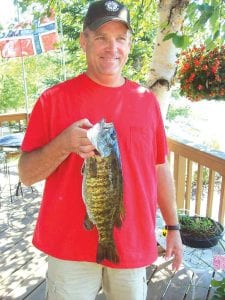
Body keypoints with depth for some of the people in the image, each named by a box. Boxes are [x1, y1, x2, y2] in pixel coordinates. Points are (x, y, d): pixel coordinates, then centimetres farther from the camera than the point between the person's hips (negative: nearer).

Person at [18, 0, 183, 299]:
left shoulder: (147, 100, 1)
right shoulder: (54, 98, -8)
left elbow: (160, 169, 7)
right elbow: (26, 174, -7)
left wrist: (173, 226, 9)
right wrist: (64, 144, -25)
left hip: (134, 244, 3)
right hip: (71, 244, -2)